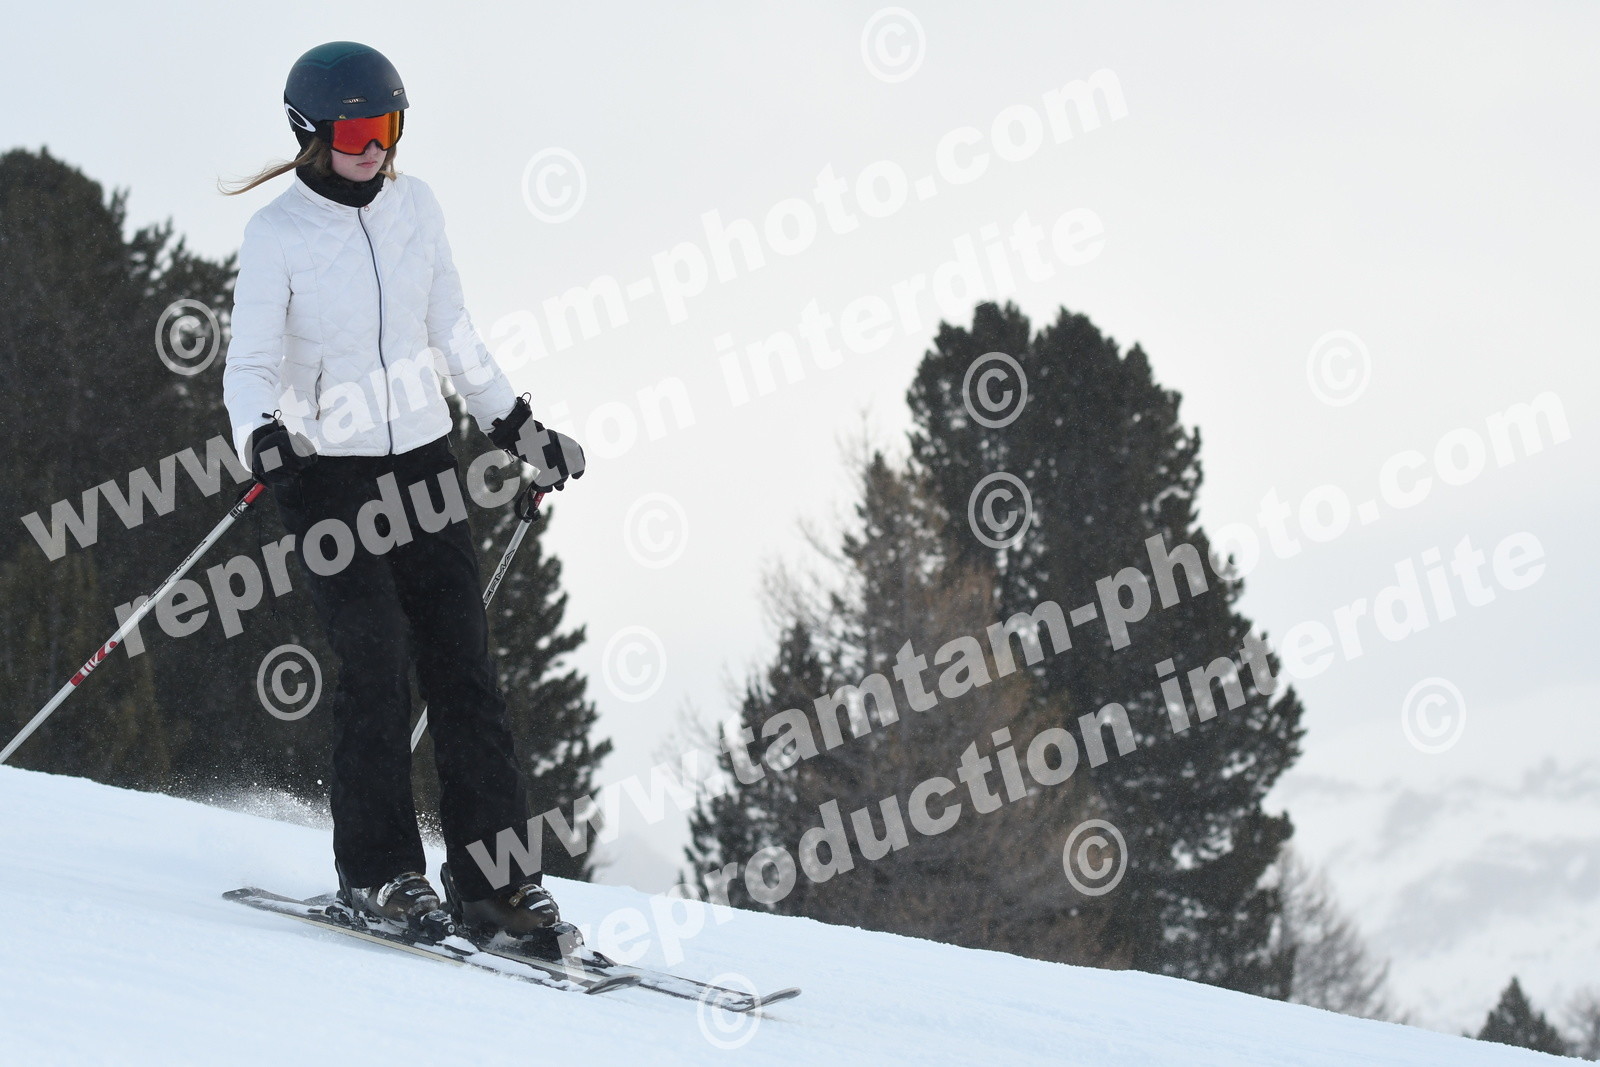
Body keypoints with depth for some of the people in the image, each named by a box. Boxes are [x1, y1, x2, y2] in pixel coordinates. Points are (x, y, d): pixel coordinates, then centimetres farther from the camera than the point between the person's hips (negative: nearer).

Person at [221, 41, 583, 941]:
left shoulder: (415, 207, 4)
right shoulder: (277, 234, -9)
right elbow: (251, 366, -10)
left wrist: (517, 427, 13)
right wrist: (262, 438, -29)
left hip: (423, 460, 4)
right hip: (327, 470, -4)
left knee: (464, 664, 0)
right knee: (377, 663, -13)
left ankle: (494, 875, 3)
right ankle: (378, 871, -2)